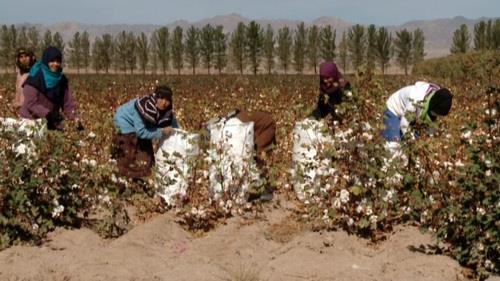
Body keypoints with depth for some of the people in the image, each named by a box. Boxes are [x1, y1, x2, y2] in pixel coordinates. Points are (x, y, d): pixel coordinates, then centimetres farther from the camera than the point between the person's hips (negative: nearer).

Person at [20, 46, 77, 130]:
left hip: (52, 123, 5)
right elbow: (31, 103, -20)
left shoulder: (61, 79, 4)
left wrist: (75, 119, -13)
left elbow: (68, 101, 1)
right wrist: (47, 114, -32)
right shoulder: (35, 78, -15)